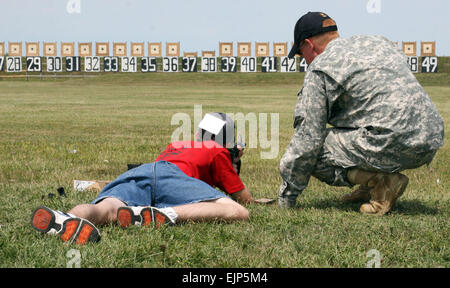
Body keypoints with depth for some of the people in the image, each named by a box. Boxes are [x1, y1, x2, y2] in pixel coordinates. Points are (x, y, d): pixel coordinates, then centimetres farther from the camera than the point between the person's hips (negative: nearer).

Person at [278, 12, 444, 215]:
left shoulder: (320, 69, -1)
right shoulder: (380, 42, 22)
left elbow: (307, 140, -2)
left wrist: (286, 198, 6)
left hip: (393, 148, -9)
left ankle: (382, 183, -10)